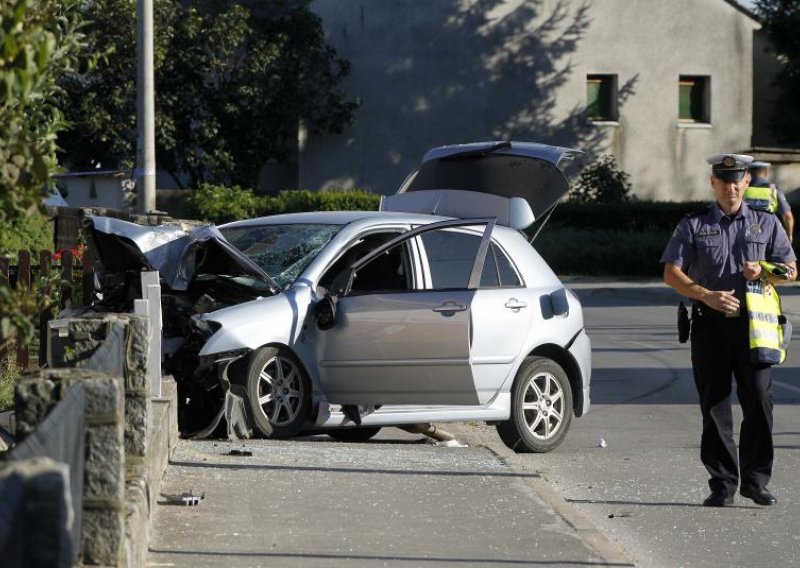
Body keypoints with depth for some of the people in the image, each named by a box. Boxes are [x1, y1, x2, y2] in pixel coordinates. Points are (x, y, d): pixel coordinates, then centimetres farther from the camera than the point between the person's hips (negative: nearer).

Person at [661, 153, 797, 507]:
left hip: (753, 323, 0)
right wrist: (708, 296, -14)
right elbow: (672, 273, 1)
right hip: (710, 323, 0)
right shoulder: (694, 226, 9)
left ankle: (756, 480, 3)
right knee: (714, 406, 1)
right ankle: (722, 484, 7)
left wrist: (763, 272, -9)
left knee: (759, 401, -7)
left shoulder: (766, 224, 14)